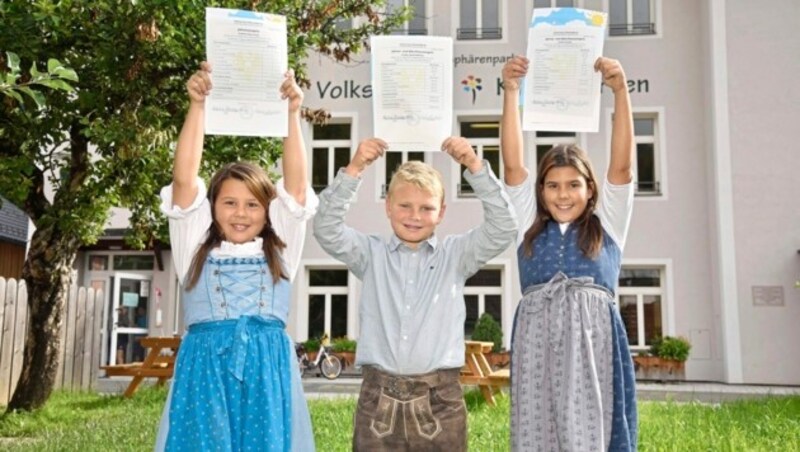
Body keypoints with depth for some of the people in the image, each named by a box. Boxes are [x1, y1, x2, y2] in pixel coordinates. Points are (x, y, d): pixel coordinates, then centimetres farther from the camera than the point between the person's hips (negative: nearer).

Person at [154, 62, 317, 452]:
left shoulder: (278, 251, 11)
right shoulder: (196, 249, 9)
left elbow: (296, 186, 1)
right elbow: (184, 180, -1)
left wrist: (292, 114, -6)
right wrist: (197, 106, -7)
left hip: (266, 370, 1)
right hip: (205, 369, 0)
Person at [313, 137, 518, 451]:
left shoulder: (455, 255, 7)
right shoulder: (371, 254, 8)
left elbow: (503, 228, -4)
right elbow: (326, 229, -5)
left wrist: (475, 167, -14)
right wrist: (353, 170, -15)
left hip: (439, 399, 0)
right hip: (379, 397, 0)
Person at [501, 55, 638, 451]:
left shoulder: (606, 226, 15)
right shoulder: (529, 227, 17)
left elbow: (621, 165, 4)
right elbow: (513, 164, 9)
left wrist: (620, 90, -6)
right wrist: (511, 91, 1)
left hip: (591, 339, -1)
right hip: (536, 339, 2)